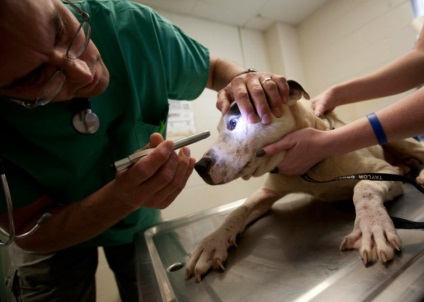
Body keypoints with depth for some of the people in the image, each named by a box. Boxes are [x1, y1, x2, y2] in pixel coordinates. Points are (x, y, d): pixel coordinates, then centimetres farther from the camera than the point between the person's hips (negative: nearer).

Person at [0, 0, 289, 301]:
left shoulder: (133, 24, -24)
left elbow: (214, 68, -8)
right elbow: (29, 233, -21)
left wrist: (243, 78, -31)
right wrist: (123, 197, -40)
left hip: (139, 219, 3)